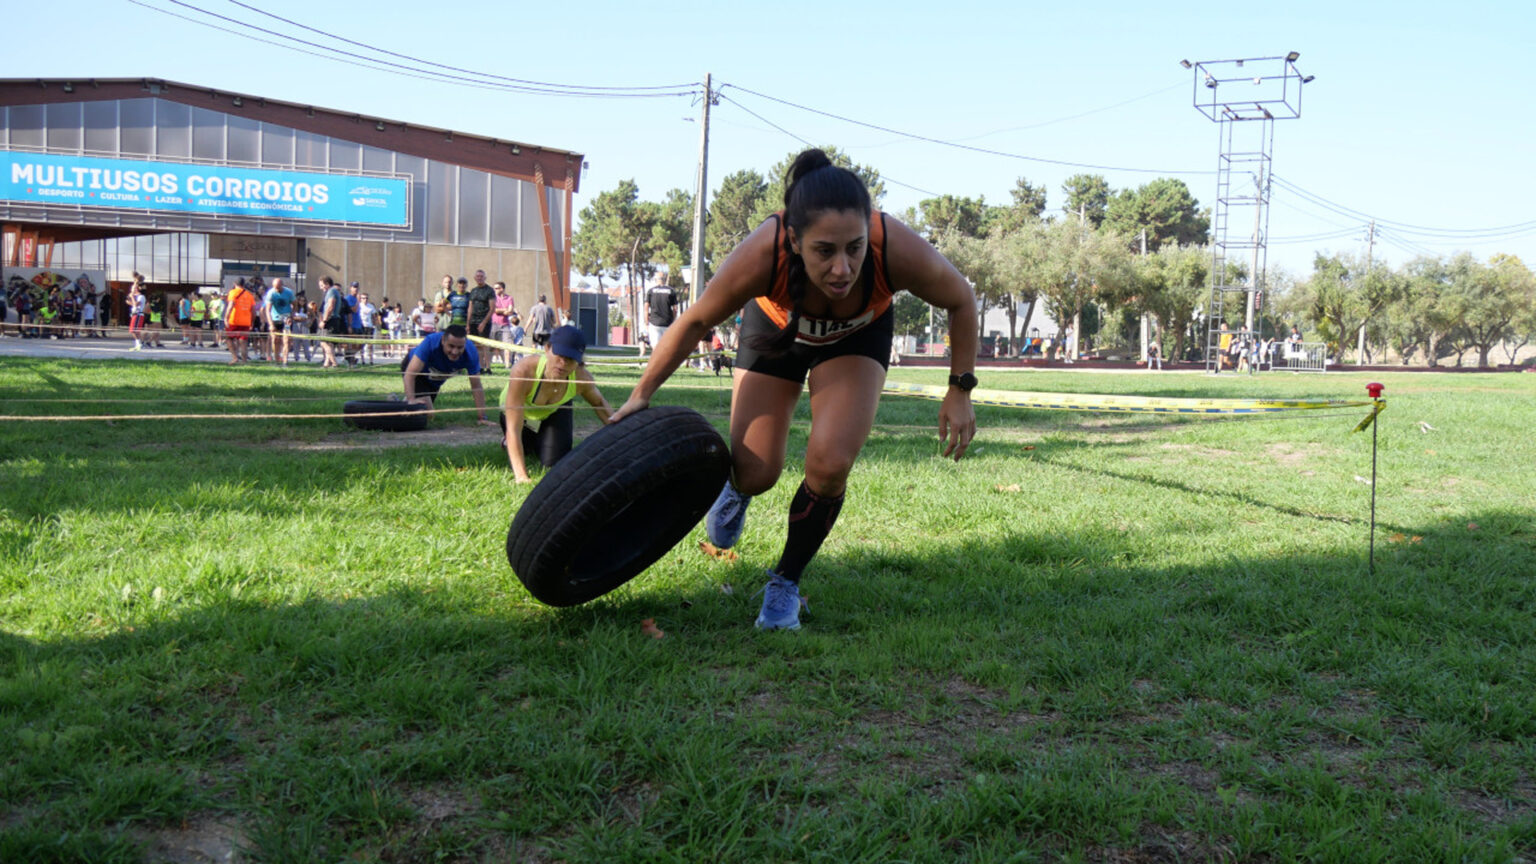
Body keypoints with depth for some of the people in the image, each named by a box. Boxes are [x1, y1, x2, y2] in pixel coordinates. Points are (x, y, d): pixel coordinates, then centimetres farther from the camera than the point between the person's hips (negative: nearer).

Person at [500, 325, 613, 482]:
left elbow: (599, 403, -8)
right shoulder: (523, 371, -46)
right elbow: (513, 429, -43)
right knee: (517, 463, -4)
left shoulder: (581, 378, -34)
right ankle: (507, 441, 30)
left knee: (555, 464, -8)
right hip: (521, 413, -2)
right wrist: (521, 476, -47)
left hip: (555, 411, 2)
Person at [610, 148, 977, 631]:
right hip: (776, 326, 0)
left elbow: (961, 301, -16)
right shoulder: (761, 256, -40)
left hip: (857, 335, 0)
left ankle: (786, 581, 7)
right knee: (756, 474, -3)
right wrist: (643, 393, -10)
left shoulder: (898, 251, -40)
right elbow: (695, 322, -20)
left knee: (830, 464, -20)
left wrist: (960, 391, -14)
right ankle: (736, 483, 38)